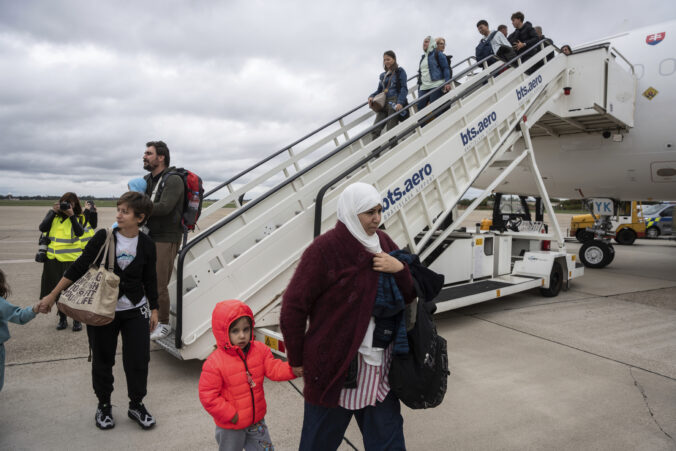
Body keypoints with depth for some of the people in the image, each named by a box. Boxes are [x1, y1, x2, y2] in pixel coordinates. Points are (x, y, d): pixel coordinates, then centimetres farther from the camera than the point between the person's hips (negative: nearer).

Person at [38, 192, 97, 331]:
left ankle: (76, 320, 15)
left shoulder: (79, 217, 0)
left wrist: (71, 215, -19)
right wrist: (54, 212, -10)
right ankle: (62, 318, 28)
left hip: (71, 259, -3)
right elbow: (42, 228, -5)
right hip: (53, 259, 3)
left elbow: (80, 232, -16)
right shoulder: (53, 214, 8)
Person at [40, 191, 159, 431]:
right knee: (102, 360, 11)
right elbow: (78, 267, -4)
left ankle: (136, 405, 25)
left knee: (138, 359, 3)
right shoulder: (104, 237, -9)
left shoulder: (146, 245, -5)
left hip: (135, 311, 1)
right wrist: (53, 295, -2)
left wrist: (154, 309, 9)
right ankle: (104, 406, 33)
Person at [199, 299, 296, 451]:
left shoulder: (260, 350, -9)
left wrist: (293, 369, -31)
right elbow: (208, 397, -20)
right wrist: (230, 415, -20)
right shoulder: (214, 364, -24)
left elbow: (274, 369, -12)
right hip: (230, 427, -4)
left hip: (257, 419, 4)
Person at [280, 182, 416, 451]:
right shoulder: (326, 248, -16)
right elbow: (294, 305, -12)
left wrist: (399, 268, -11)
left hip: (379, 368, 6)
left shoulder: (382, 243, 4)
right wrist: (297, 359, -5)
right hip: (336, 367, -5)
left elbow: (408, 297, 10)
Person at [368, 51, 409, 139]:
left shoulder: (400, 71, 7)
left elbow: (404, 88, -2)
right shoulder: (383, 75, 23)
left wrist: (400, 102, -18)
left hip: (395, 103, -5)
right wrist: (371, 97, 2)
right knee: (375, 130, -10)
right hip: (383, 103, 5)